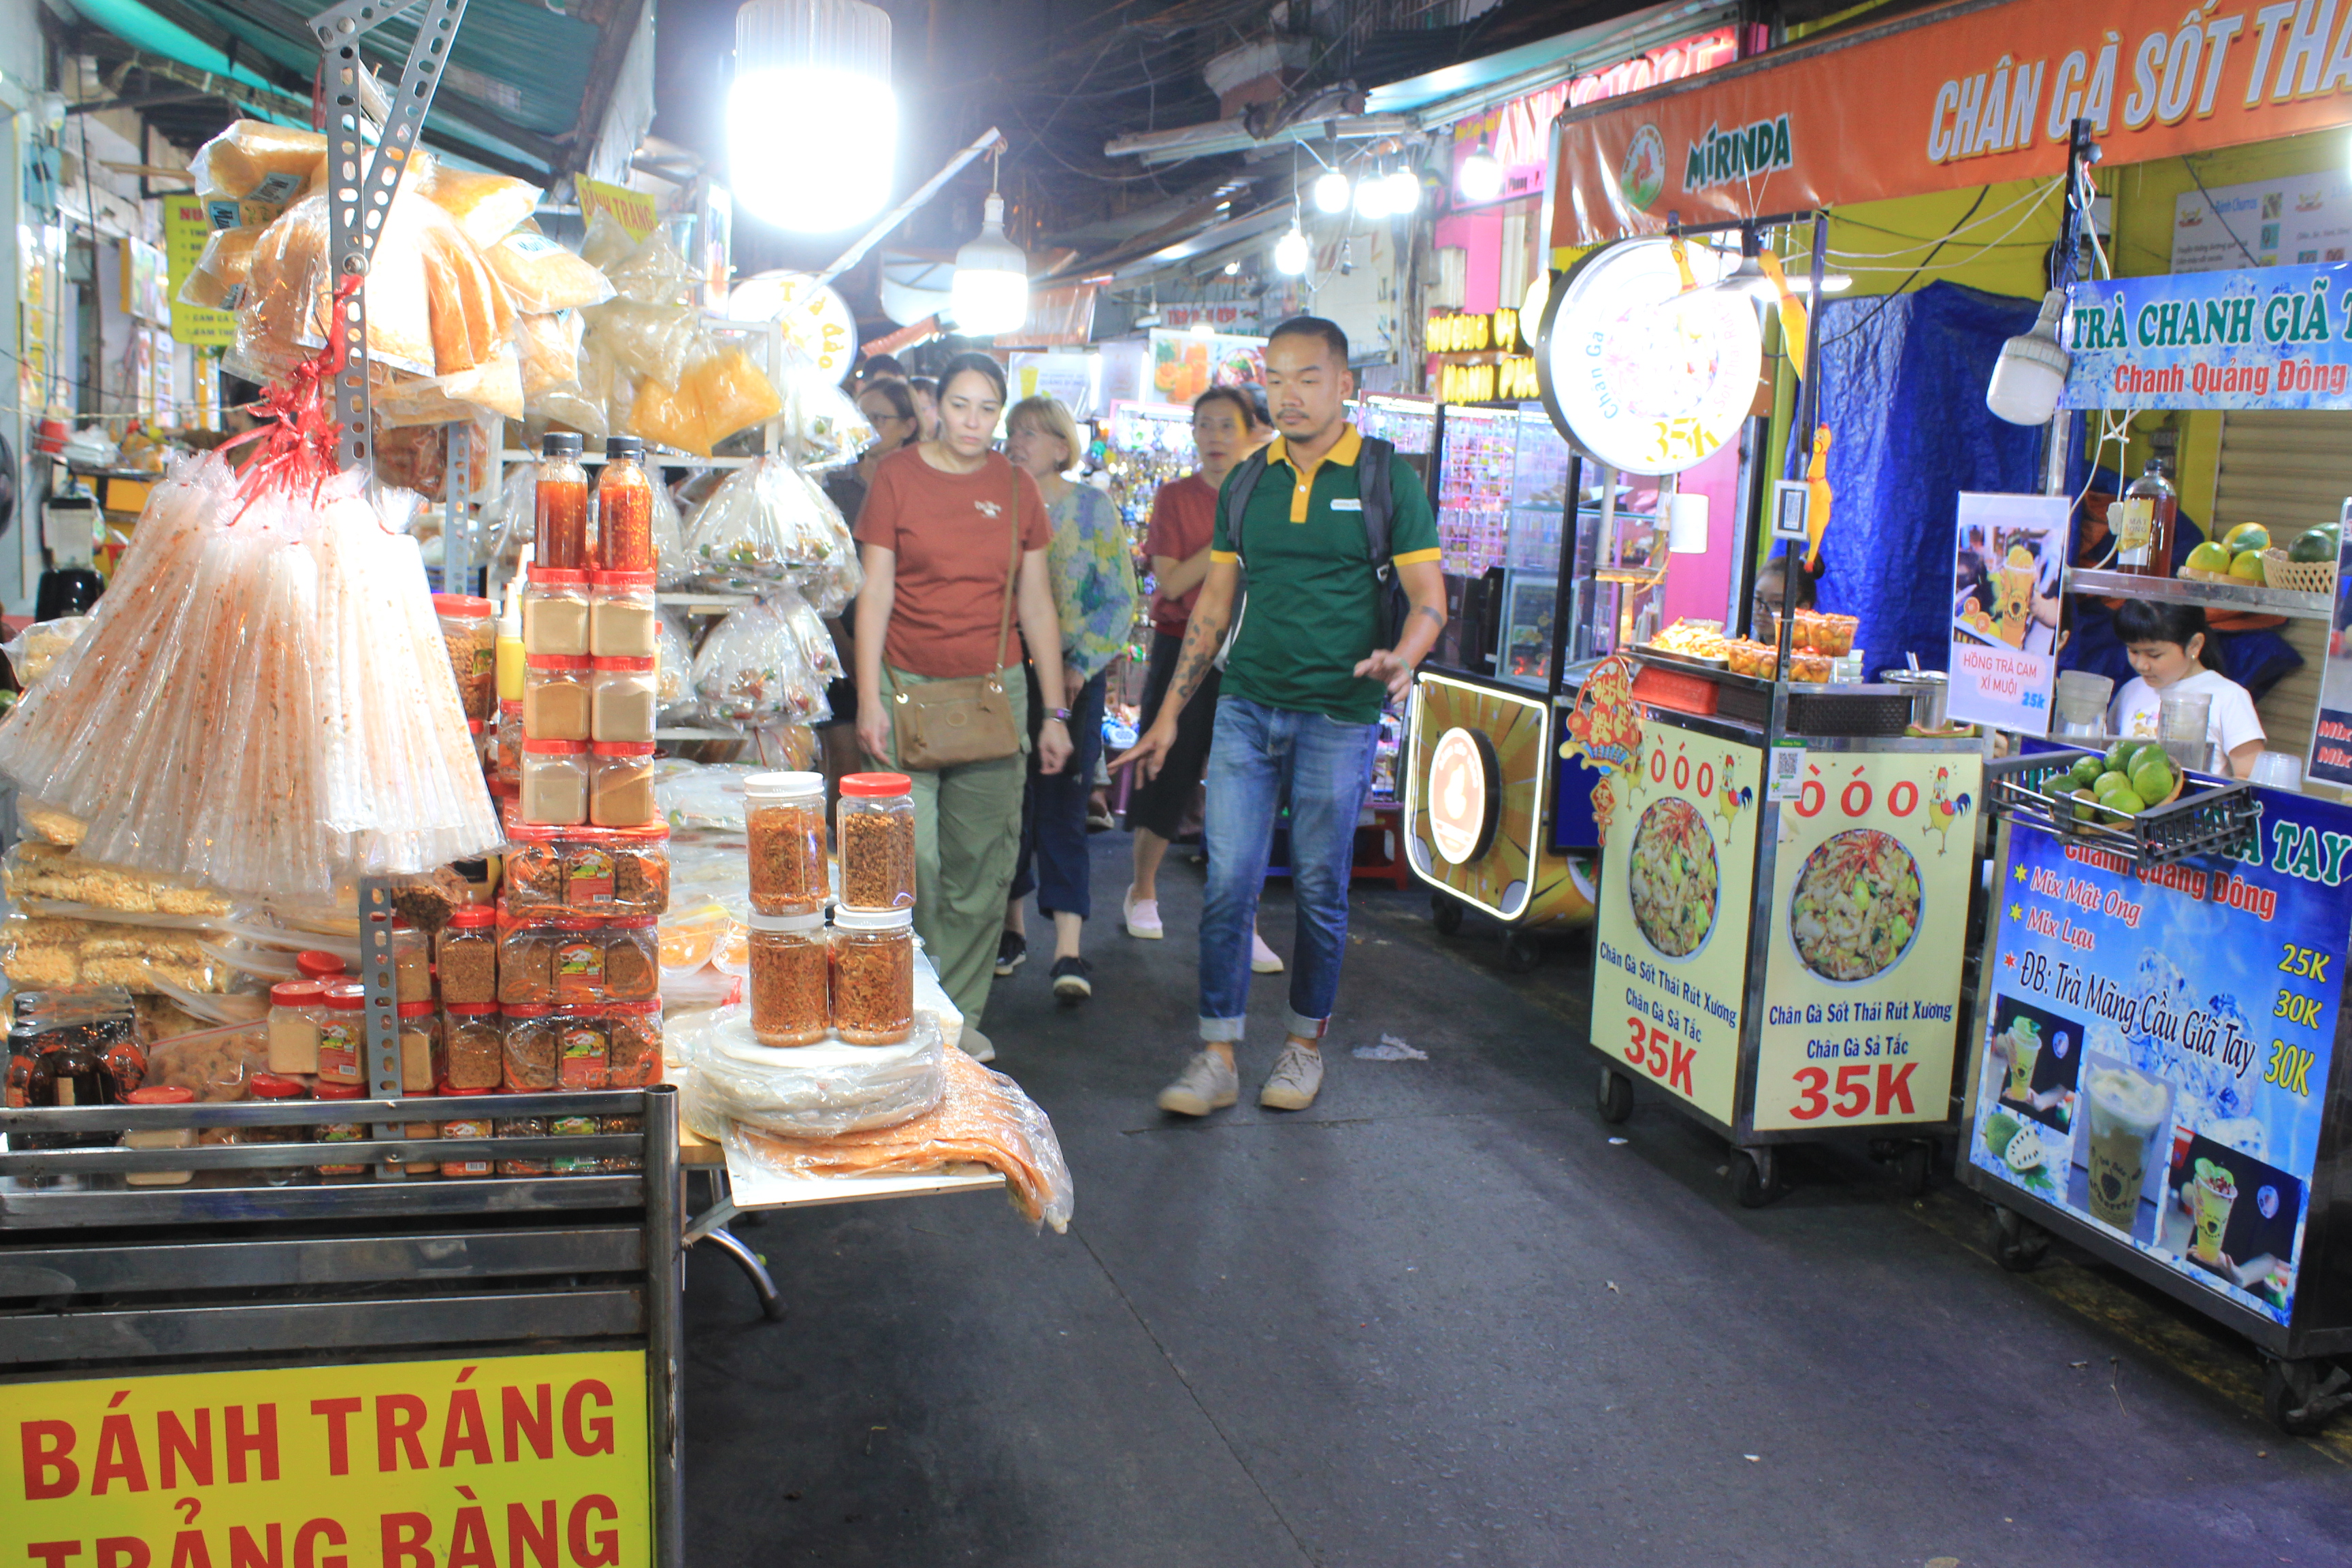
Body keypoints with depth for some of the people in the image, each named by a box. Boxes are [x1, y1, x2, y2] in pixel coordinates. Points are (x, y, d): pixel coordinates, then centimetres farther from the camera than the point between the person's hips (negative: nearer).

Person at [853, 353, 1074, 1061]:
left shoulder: (1015, 487, 8)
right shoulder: (896, 476, 2)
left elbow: (1036, 604, 10)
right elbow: (875, 594, -1)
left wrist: (1054, 713, 7)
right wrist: (869, 701, -8)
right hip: (909, 687, -2)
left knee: (982, 866, 4)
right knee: (912, 858, -9)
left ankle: (961, 1013, 17)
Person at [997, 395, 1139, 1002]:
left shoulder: (1093, 506, 1)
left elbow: (1121, 599, -2)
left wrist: (1081, 666, -12)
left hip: (1073, 678, -3)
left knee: (1062, 808, -7)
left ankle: (1068, 951, -8)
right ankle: (1011, 928, 22)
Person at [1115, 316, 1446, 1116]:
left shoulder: (1387, 477, -2)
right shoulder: (1246, 483, 10)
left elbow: (1429, 598, -4)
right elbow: (1216, 602, 15)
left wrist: (1402, 659, -26)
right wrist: (1169, 712, 12)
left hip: (1338, 716, -3)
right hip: (1246, 707, 3)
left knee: (1320, 890, 6)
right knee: (1227, 883, -1)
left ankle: (1305, 1042, 23)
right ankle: (1217, 1056, 6)